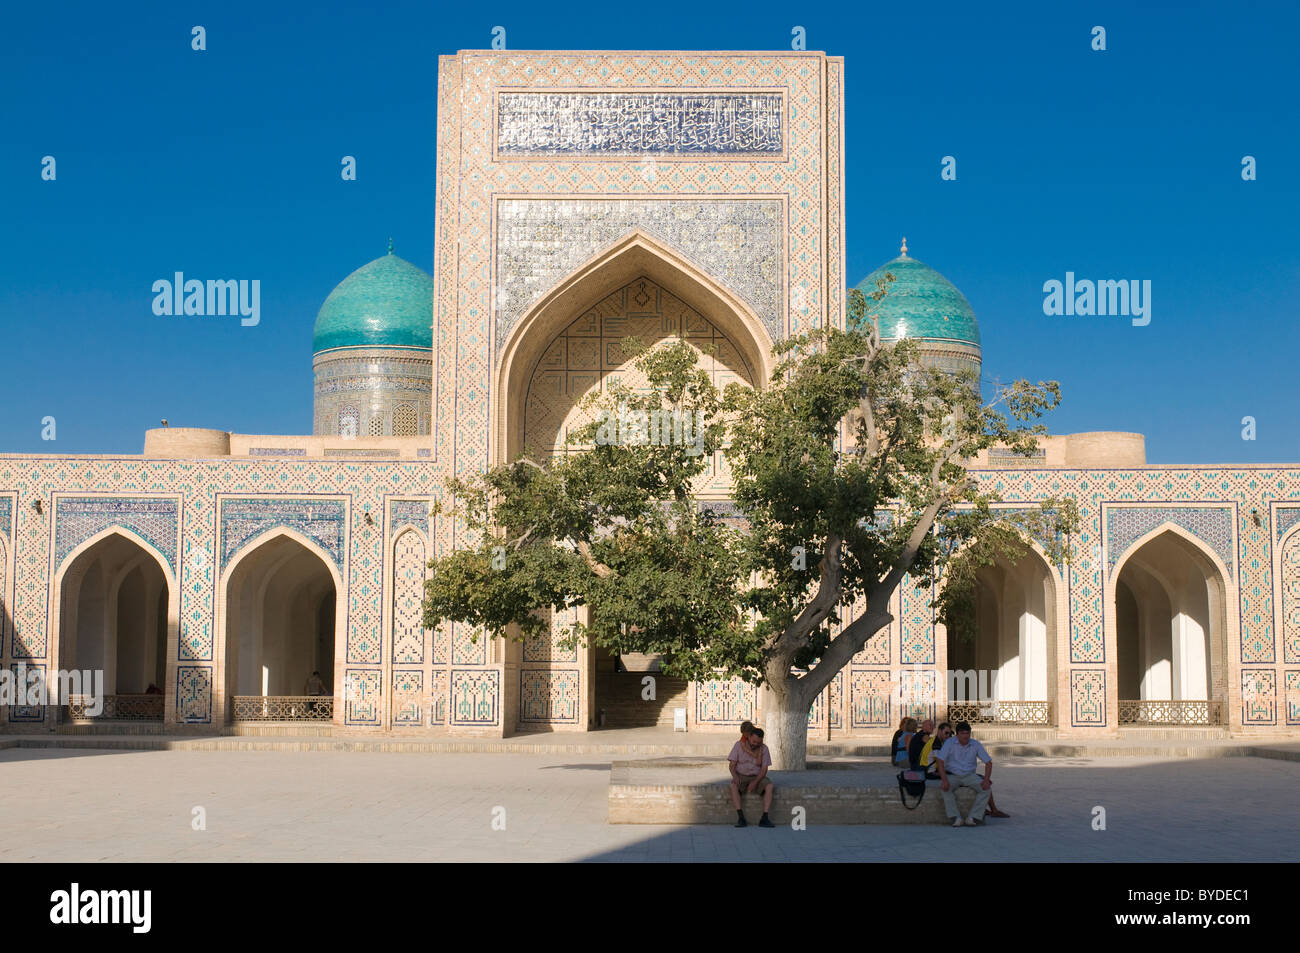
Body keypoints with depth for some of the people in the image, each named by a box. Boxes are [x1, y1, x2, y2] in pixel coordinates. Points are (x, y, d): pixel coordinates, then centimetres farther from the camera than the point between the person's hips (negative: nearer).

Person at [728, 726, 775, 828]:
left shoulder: (764, 749, -5)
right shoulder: (739, 745, -6)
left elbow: (764, 769, -7)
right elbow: (731, 764, -7)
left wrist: (755, 782, -24)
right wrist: (735, 776, -28)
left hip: (757, 777, 1)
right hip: (741, 776, -1)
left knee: (769, 786, -29)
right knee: (733, 785, -34)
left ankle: (764, 818, -33)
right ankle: (740, 817, -37)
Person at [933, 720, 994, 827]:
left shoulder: (975, 745, -1)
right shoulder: (949, 743, -8)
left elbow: (988, 762, 1)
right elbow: (939, 760, -16)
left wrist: (986, 780, -15)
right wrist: (944, 780, -28)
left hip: (969, 775, 2)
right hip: (952, 775, -2)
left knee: (986, 788, -24)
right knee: (945, 788, -33)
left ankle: (973, 817, -26)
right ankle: (956, 818, -30)